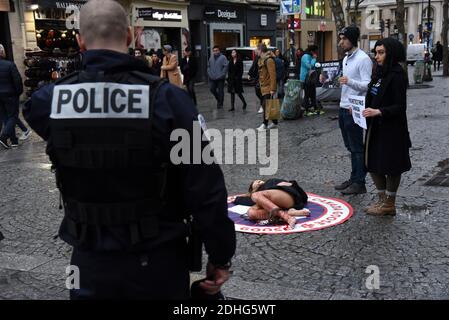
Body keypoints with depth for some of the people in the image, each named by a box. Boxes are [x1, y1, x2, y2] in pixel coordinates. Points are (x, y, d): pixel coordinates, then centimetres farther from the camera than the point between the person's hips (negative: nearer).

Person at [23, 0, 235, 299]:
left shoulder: (49, 99, -8)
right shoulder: (167, 98, -17)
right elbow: (206, 190, -16)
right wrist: (221, 256, -5)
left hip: (90, 260, 2)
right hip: (158, 261, -2)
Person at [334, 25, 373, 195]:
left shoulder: (363, 59, -14)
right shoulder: (346, 58, 16)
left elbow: (367, 85, -22)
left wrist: (349, 81, -37)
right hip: (343, 107, 9)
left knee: (357, 147, -3)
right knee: (350, 147, 16)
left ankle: (359, 183, 5)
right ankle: (353, 179, 25)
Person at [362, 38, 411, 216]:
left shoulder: (397, 75, -15)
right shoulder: (380, 73, 10)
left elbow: (400, 106, -19)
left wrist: (378, 112, -29)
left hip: (391, 129, -9)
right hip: (376, 127, 9)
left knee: (390, 166, 4)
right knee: (373, 164, 14)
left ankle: (389, 205, 17)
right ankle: (382, 200, 28)